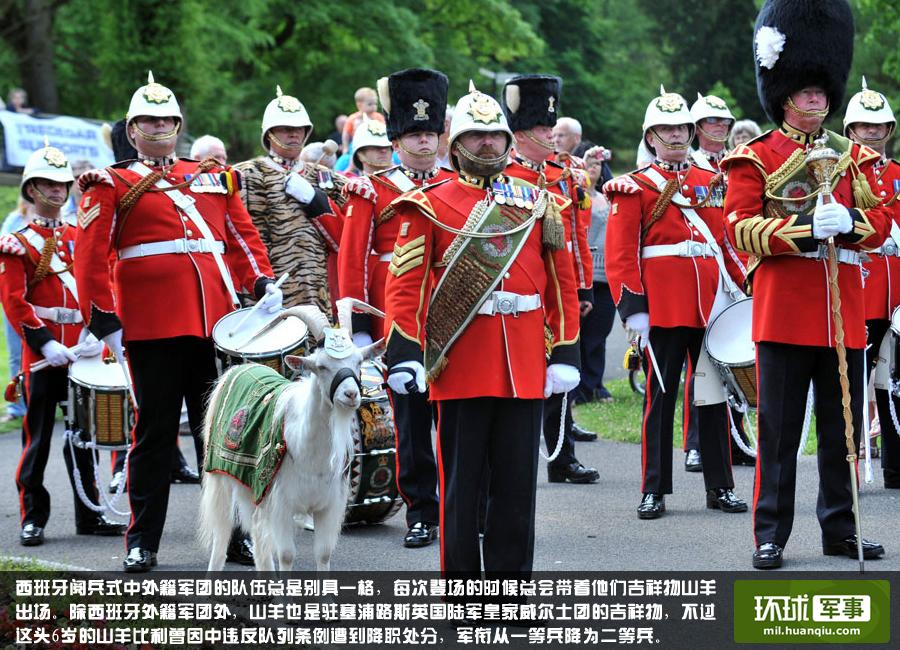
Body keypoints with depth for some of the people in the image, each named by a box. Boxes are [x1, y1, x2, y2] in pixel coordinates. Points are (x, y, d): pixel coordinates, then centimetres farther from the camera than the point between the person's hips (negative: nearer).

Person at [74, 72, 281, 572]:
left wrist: (263, 283, 1)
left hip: (216, 322, 4)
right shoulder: (112, 186, 5)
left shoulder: (215, 177, 18)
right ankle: (142, 542, 7)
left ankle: (232, 531, 14)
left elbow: (243, 235, 17)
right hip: (153, 326, -4)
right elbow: (92, 258, 0)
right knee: (155, 432, 0)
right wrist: (104, 320, -8)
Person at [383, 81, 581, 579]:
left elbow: (562, 283, 12)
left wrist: (564, 354, 6)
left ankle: (512, 579, 13)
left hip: (524, 367, 3)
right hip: (459, 365, -2)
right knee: (461, 482, 3)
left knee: (517, 481, 6)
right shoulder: (430, 205, 3)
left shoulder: (538, 203, 11)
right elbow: (406, 282, -3)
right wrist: (404, 353, -12)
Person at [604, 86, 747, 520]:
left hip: (711, 304, 4)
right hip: (662, 308, -4)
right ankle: (654, 491, 5)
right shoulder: (634, 188, 1)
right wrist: (632, 308, -12)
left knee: (714, 393, 7)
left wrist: (737, 290, 9)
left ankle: (721, 487, 13)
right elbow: (620, 256, -5)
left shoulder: (711, 183, 14)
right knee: (660, 396, 0)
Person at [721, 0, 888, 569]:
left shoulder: (853, 156, 14)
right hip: (785, 312, -4)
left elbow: (882, 223, 9)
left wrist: (849, 221, -13)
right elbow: (741, 229, -7)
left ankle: (840, 528, 17)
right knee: (780, 429, -2)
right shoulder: (756, 158, 2)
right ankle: (771, 535, 3)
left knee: (844, 426, 8)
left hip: (843, 309, 4)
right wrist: (807, 227, -19)